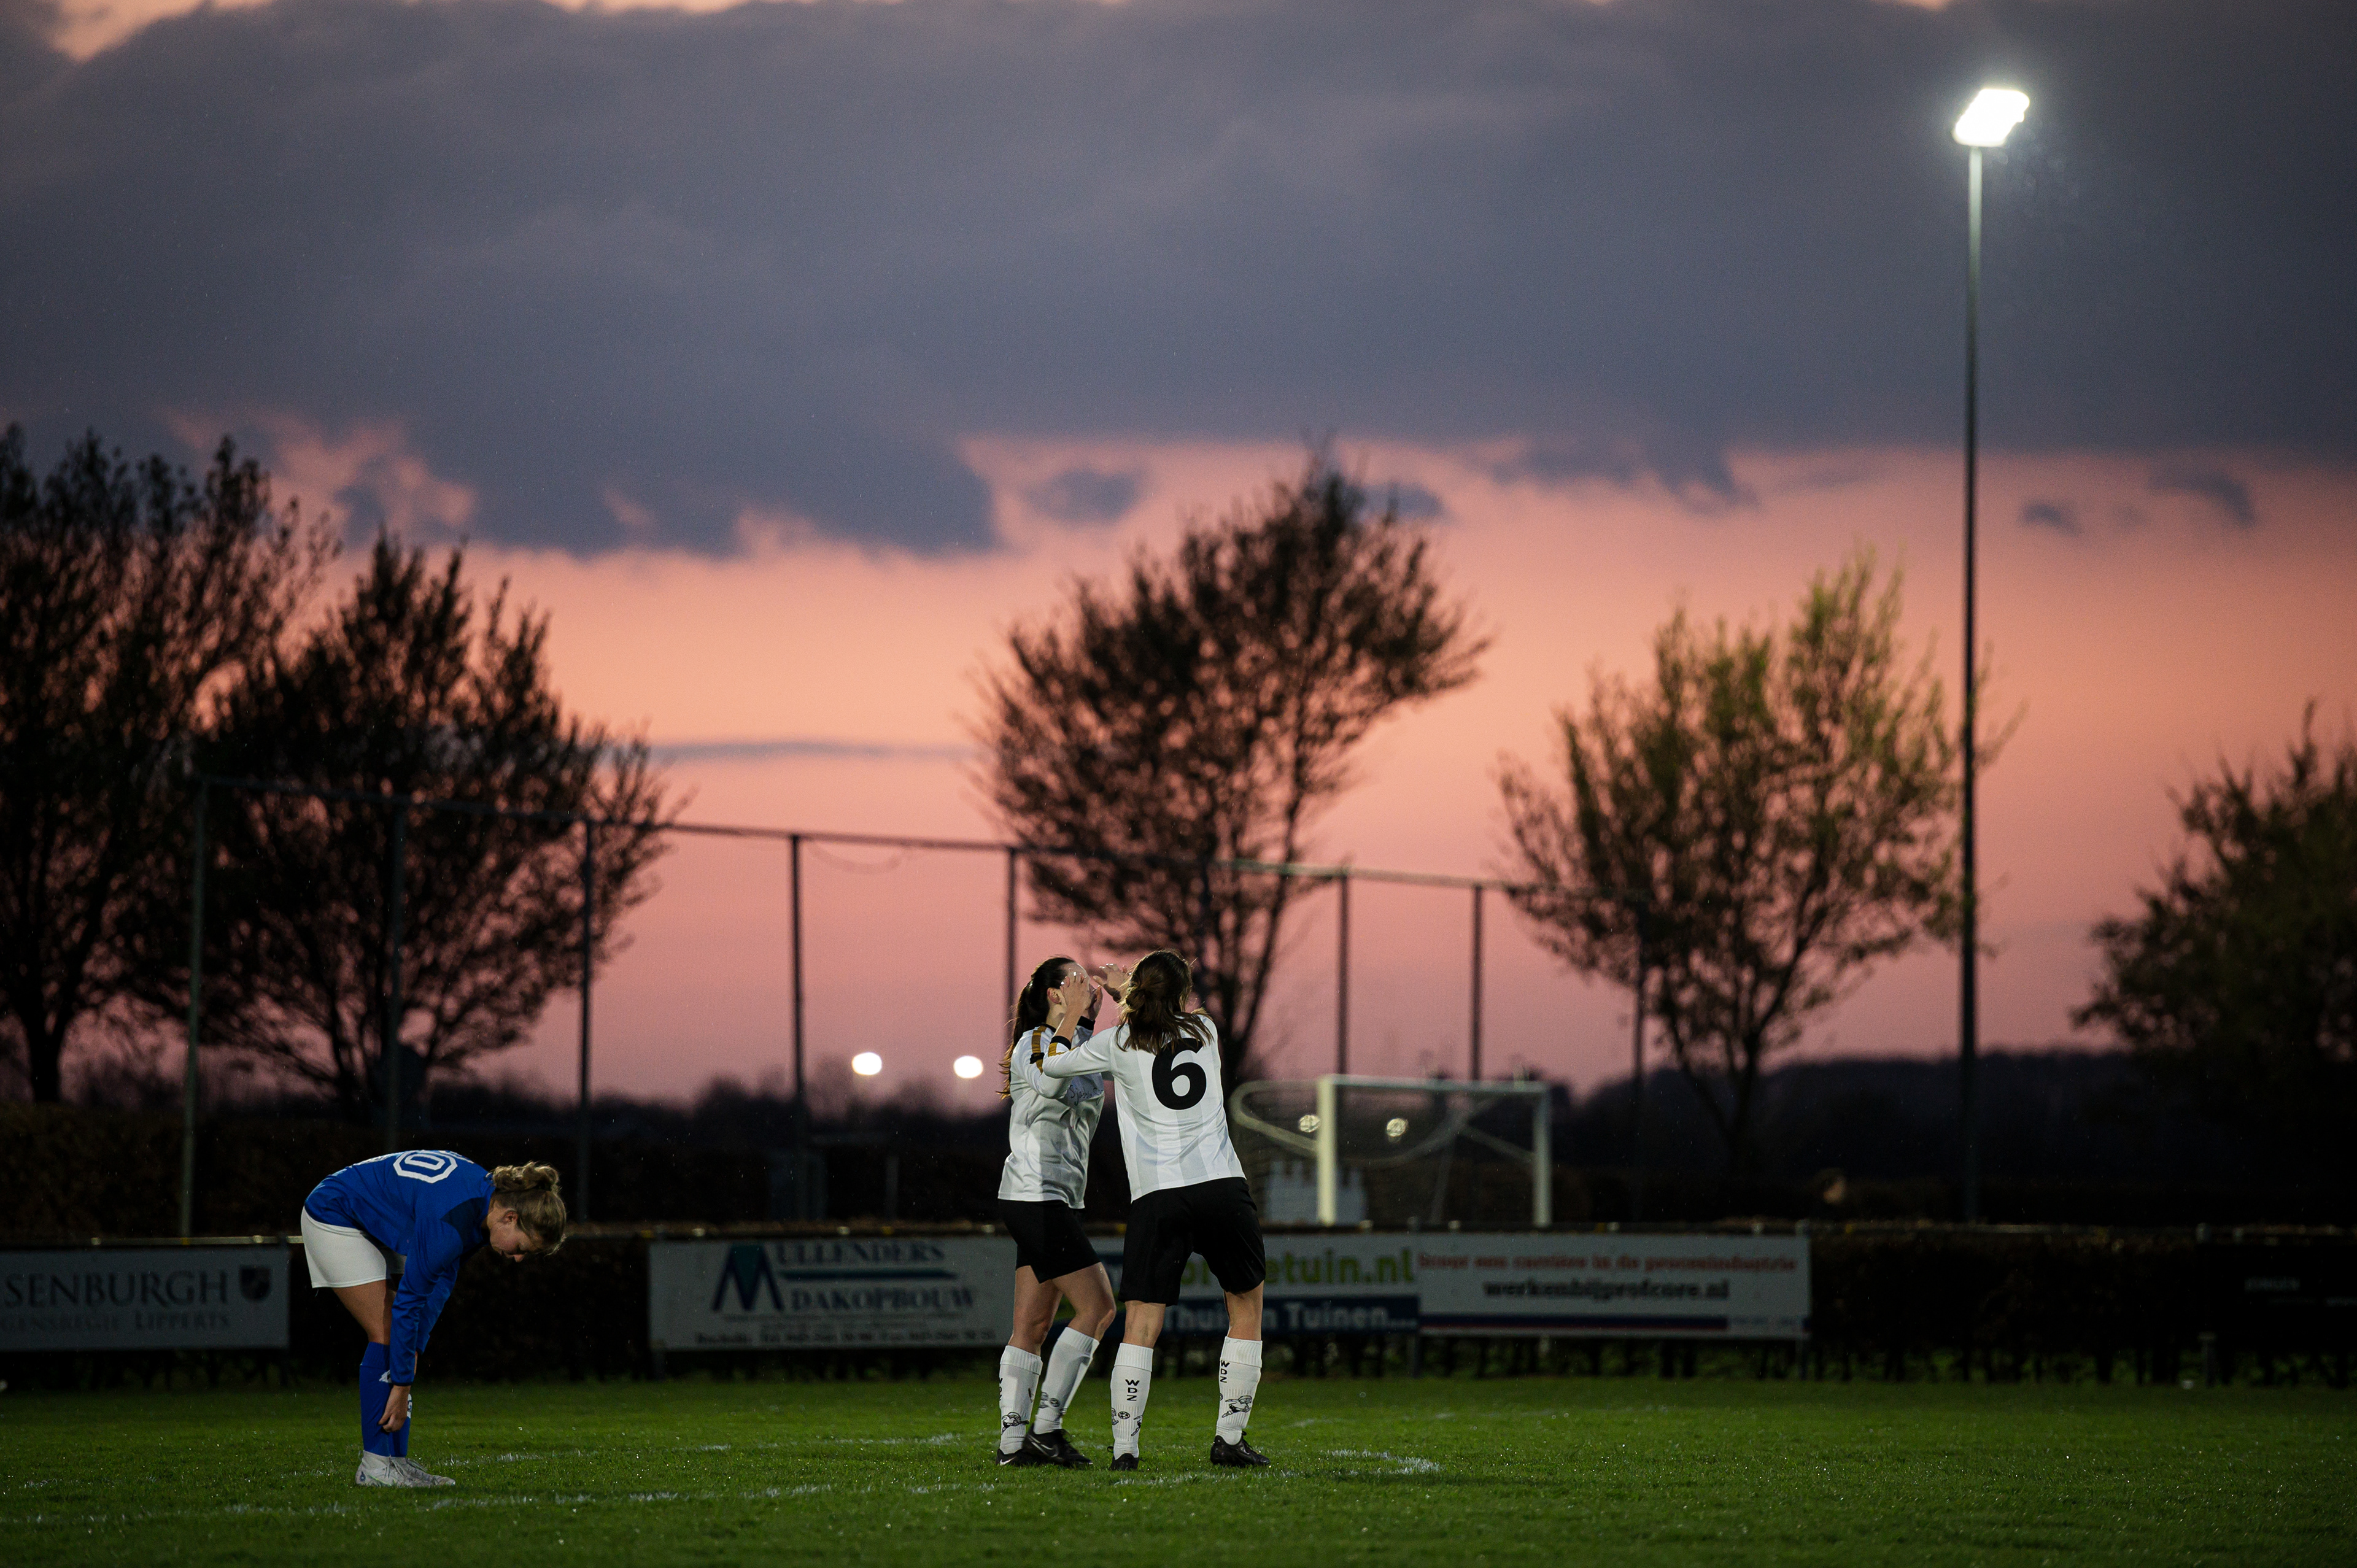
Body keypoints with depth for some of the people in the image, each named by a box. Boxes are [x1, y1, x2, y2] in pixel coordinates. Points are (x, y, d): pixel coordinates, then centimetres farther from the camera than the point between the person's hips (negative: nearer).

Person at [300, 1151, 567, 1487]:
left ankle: (395, 1459, 4)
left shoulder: (485, 1192, -7)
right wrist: (401, 1387, -22)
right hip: (333, 1218, -9)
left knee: (397, 1336, 4)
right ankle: (374, 1466, -13)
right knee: (386, 1334, -14)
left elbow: (442, 1279, 3)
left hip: (369, 1226, 9)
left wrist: (415, 1345, -2)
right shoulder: (451, 1220, -33)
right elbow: (409, 1302, -27)